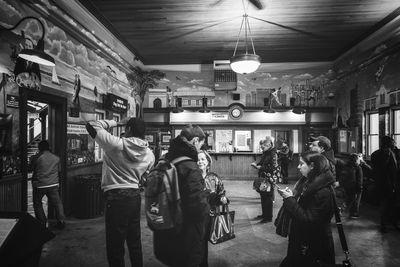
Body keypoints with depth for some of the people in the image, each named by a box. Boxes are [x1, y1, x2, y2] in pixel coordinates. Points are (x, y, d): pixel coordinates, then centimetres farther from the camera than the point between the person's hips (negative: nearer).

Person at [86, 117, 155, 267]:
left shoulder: (117, 144, -14)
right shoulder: (149, 154, 3)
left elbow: (91, 126, -5)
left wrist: (116, 123, 1)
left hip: (116, 198, -6)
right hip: (135, 196, 6)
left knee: (115, 247, 7)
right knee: (135, 242, 21)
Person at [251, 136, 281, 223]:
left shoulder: (273, 154, -15)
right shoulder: (265, 153, 10)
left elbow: (273, 168, -20)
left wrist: (260, 168, -18)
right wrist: (256, 164, 0)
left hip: (269, 179, -8)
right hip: (263, 178, 8)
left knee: (268, 198, 0)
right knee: (263, 197, 15)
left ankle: (269, 217, 11)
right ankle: (264, 214, 28)